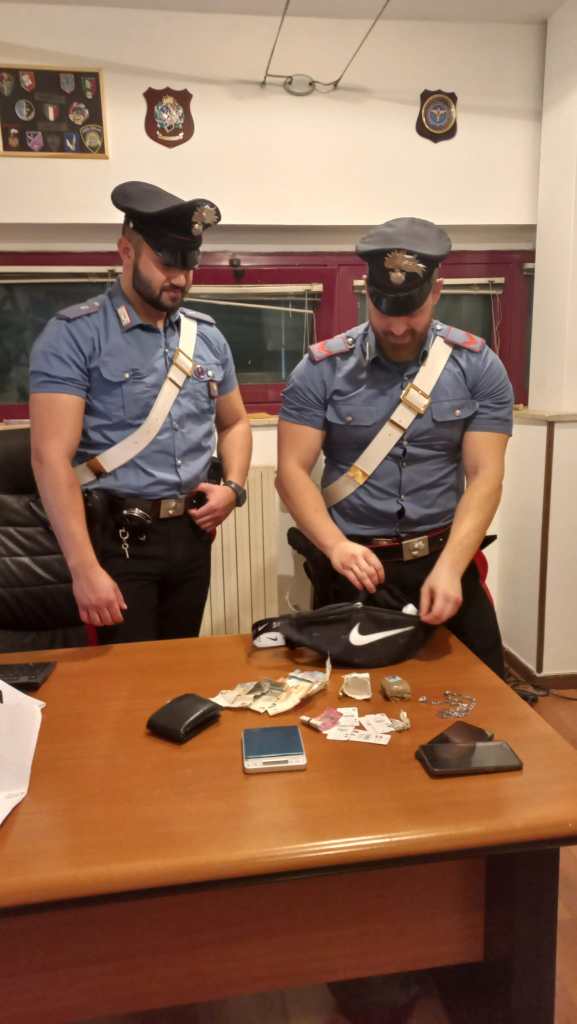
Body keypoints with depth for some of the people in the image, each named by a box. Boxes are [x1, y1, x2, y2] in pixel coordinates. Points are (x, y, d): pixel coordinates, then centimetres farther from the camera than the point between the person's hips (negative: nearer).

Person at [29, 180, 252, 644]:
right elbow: (52, 456, -17)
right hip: (117, 539, -5)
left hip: (192, 534, 5)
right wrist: (85, 568, -23)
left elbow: (234, 422, 19)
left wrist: (234, 487, 0)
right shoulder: (74, 334, -10)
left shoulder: (207, 335, 8)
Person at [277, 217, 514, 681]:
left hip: (446, 559, 2)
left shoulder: (478, 367, -3)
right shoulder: (322, 368, -5)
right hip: (357, 564, -1)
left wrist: (449, 568, -23)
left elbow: (485, 476, -8)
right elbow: (293, 470, -8)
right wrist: (336, 546, -24)